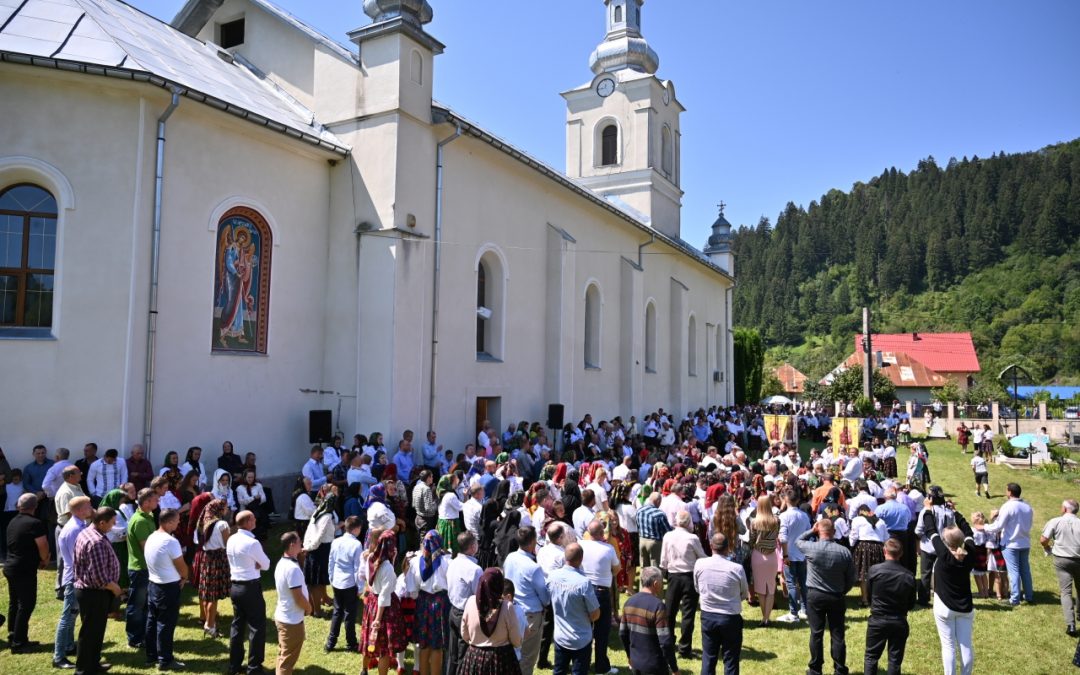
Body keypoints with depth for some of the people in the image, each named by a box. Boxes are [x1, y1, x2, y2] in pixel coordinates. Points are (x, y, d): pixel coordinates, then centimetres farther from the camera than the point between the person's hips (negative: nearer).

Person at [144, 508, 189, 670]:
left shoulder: (151, 538, 4)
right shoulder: (170, 541, -24)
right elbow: (182, 566, -16)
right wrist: (184, 578, 6)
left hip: (153, 584, 9)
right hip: (168, 587, -9)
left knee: (152, 620, 16)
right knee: (166, 624, 1)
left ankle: (152, 655, 28)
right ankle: (165, 660, 9)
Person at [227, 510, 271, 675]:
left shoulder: (231, 540, 4)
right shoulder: (252, 543, -20)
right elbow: (266, 565, -9)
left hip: (235, 586, 8)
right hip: (250, 588, -8)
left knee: (237, 625, 16)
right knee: (257, 627, 4)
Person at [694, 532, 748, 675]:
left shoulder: (699, 564, -11)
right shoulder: (737, 568, -16)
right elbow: (744, 595, 1)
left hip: (707, 616, 2)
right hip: (731, 618, -2)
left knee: (708, 658, 15)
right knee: (730, 660, 10)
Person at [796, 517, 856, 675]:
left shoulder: (811, 548, -15)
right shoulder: (844, 551, -9)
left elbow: (798, 541, 9)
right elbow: (851, 578, 0)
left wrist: (812, 530, 2)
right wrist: (842, 592, 14)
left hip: (815, 595, -1)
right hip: (837, 597, 1)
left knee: (816, 633, 7)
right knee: (837, 634, 9)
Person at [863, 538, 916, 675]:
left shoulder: (874, 570, -13)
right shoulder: (909, 576, -9)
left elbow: (868, 594, 0)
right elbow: (911, 604, 1)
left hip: (877, 619, -1)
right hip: (899, 621, 1)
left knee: (871, 656, 11)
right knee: (895, 659, 11)